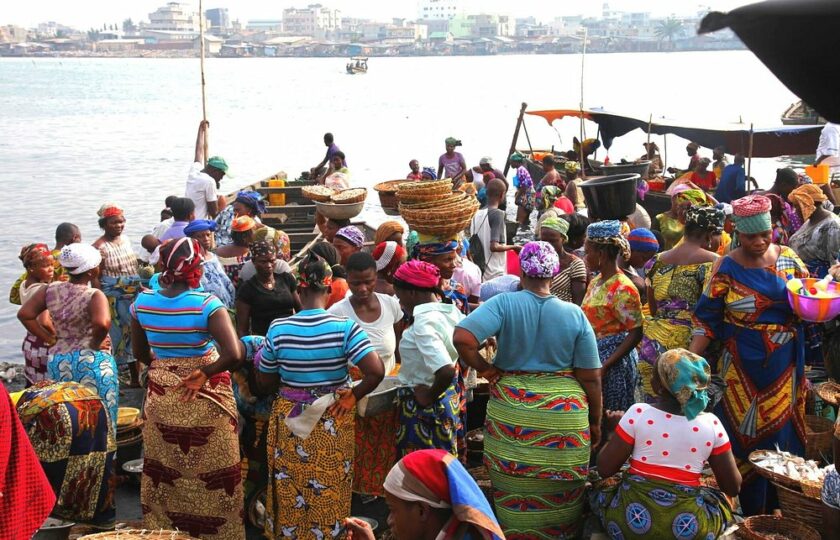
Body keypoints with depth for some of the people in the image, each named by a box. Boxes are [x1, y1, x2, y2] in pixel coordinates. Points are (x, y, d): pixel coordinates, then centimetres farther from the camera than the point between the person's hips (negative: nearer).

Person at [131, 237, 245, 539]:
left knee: (164, 473, 19)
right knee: (212, 474, 11)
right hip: (206, 399, -4)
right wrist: (205, 373, -15)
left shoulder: (142, 302, -6)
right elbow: (235, 354, -29)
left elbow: (140, 353, 7)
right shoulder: (207, 305, -19)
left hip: (160, 398, 4)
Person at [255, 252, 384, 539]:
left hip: (289, 421, 1)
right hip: (332, 421, -1)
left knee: (290, 492, 18)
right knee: (329, 493, 16)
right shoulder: (345, 327, -15)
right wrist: (353, 396, -7)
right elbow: (376, 372, -23)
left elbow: (264, 384, 0)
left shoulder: (278, 329, -11)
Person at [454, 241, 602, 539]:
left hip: (511, 413, -1)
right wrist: (595, 421, 11)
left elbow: (462, 337, -24)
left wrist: (484, 369, -7)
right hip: (563, 417, 1)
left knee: (515, 495, 15)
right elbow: (590, 377, -2)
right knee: (559, 499, 17)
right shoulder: (574, 314, -4)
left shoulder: (504, 303, -10)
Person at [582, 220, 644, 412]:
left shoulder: (622, 289, -16)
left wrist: (605, 366, -22)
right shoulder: (595, 282, 10)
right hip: (591, 356, 8)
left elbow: (636, 333, -18)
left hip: (612, 361, -8)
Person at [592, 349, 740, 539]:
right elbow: (733, 487, 3)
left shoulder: (638, 413, -9)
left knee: (596, 487, 28)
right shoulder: (711, 424, -4)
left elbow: (605, 469, -4)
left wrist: (619, 429, 12)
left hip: (632, 516, -1)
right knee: (721, 502, 31)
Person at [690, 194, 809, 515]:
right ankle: (750, 514, 17)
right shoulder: (726, 269, -6)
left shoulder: (788, 258, 1)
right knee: (745, 434, 3)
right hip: (742, 368, -2)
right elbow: (706, 319, -7)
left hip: (784, 367, 2)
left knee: (782, 430, 8)